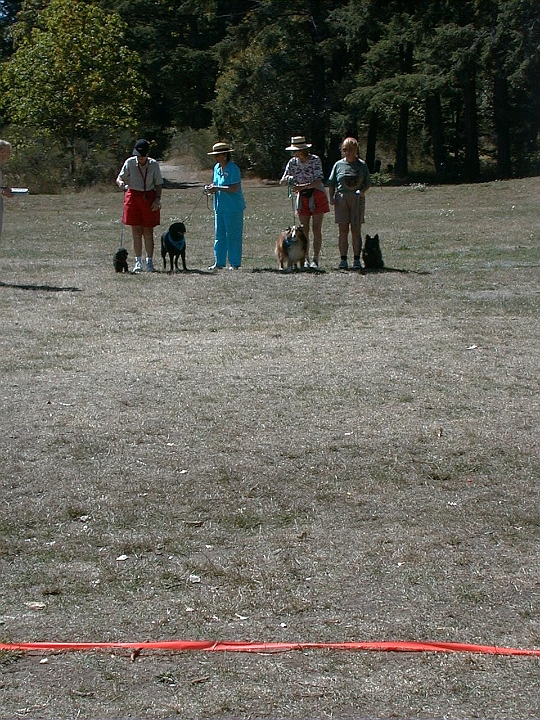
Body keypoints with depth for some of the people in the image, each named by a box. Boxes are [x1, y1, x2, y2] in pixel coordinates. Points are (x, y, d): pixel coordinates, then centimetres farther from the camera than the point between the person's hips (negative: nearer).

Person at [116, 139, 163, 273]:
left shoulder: (154, 165, -3)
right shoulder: (130, 162, -3)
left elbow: (159, 184, 4)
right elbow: (120, 178, 2)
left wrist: (157, 198, -10)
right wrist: (120, 183, -22)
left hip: (149, 198, -1)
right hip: (133, 196, 1)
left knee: (148, 232, -1)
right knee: (136, 232, 1)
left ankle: (150, 261, 8)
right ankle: (138, 261, 8)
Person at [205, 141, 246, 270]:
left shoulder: (233, 169, -12)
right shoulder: (217, 168, 12)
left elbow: (235, 188, -19)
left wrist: (217, 188, -22)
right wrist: (210, 188, -1)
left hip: (233, 208, -8)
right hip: (219, 207, 8)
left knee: (233, 235, -3)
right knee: (219, 235, 8)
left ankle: (234, 263, 4)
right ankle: (219, 263, 13)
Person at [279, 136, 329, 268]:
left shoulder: (315, 160, -14)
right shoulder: (293, 162, -2)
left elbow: (318, 181, -21)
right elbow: (281, 182, 1)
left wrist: (302, 186, -35)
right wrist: (287, 179, -23)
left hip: (317, 196, -3)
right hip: (301, 198, 3)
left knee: (316, 229, -5)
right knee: (304, 230, 1)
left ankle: (315, 260, -2)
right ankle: (306, 259, 5)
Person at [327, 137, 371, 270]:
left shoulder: (362, 165, 7)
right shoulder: (339, 165, 8)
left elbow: (368, 182, 10)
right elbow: (331, 183, 11)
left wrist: (362, 191, -10)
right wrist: (331, 197, -3)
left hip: (357, 198, 0)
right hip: (341, 198, 0)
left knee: (356, 230, -1)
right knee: (343, 230, -2)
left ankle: (356, 260, 3)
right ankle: (343, 260, 1)